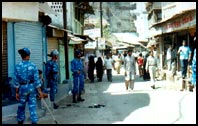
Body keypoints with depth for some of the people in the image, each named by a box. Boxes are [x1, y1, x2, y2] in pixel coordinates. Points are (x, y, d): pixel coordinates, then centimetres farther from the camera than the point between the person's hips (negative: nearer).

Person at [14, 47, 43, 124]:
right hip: (32, 87, 0)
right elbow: (36, 79, -10)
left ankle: (20, 121, 29)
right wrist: (39, 91, -4)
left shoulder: (18, 66, -8)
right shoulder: (33, 65, -10)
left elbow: (16, 81, -4)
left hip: (22, 88, 0)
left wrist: (17, 92, 4)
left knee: (21, 106, 15)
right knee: (32, 105, 5)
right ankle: (34, 121, 5)